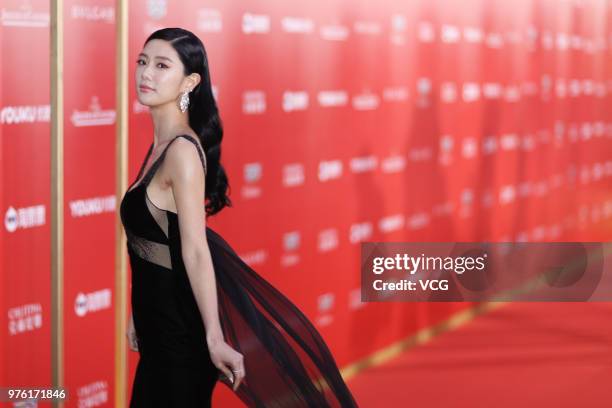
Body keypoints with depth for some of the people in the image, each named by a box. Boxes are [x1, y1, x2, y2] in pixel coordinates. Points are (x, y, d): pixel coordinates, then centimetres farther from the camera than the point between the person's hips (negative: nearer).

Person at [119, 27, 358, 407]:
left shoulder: (182, 151, -19)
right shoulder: (162, 144, 7)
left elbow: (196, 251, -24)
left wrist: (214, 338, -26)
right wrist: (139, 314, 17)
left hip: (181, 324, -9)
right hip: (161, 319, 9)